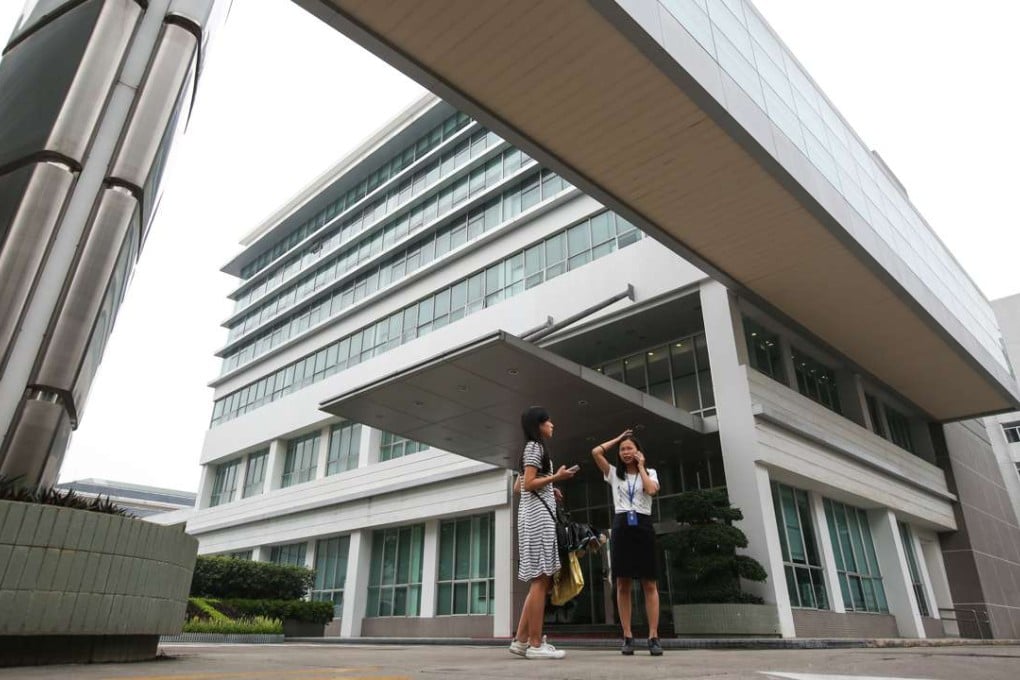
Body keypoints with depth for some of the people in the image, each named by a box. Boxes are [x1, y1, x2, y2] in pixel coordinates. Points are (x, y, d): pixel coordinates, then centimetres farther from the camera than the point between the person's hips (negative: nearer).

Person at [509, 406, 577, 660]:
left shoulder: (534, 447, 24)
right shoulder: (535, 446, -6)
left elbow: (518, 486, 24)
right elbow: (528, 484, -15)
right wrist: (556, 477, -12)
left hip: (538, 515, 10)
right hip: (538, 514, -10)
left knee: (541, 580, 6)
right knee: (541, 579, -11)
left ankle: (521, 640, 6)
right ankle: (535, 644, -9)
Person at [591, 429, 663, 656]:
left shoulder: (650, 473, 13)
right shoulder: (614, 473, 13)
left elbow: (651, 490, -9)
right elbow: (596, 452, 1)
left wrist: (641, 466, 2)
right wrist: (618, 439, 12)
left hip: (643, 526, -1)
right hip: (621, 527, 1)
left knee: (649, 584, -2)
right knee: (622, 584, 0)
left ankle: (653, 636, 0)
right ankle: (627, 637, 4)